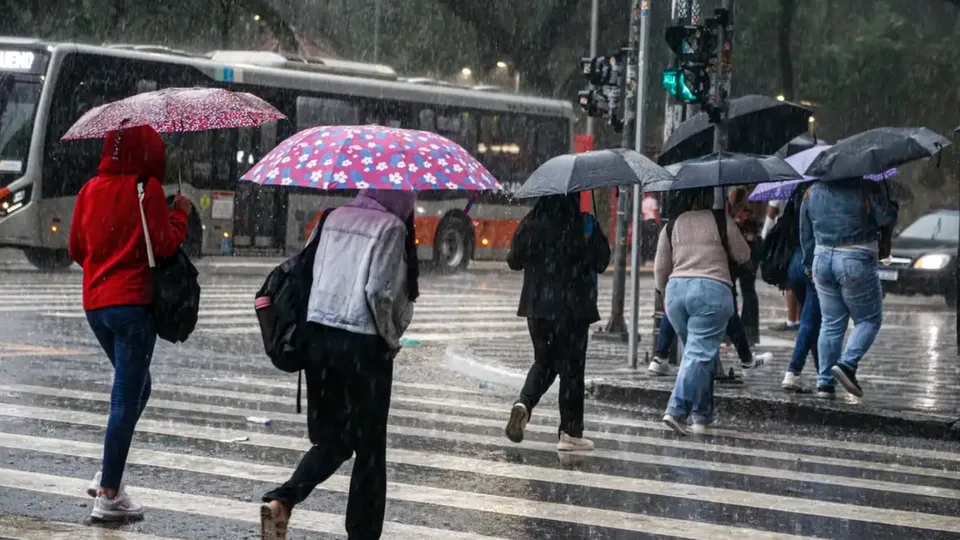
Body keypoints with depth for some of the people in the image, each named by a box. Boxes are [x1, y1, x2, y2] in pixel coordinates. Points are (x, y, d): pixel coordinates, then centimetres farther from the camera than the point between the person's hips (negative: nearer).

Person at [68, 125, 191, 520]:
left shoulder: (90, 190, 8)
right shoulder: (147, 188, -9)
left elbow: (77, 249, 13)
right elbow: (164, 245, -12)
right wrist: (180, 213, 3)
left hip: (95, 303, 7)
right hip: (132, 302, -7)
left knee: (134, 389, 22)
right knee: (127, 399, -2)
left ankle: (108, 475, 16)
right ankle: (108, 495, -3)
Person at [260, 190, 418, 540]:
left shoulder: (335, 219, 10)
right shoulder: (391, 227, -7)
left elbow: (314, 276, 12)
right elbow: (379, 292, -16)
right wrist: (391, 339, 0)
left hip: (318, 337, 6)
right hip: (363, 345, -6)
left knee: (331, 438, 16)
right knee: (369, 447, 7)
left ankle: (281, 500, -7)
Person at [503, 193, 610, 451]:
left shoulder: (531, 224, -2)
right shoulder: (584, 224, -10)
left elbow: (514, 260, 5)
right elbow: (601, 261, -5)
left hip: (536, 305, 3)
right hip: (572, 306, -3)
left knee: (544, 360, 19)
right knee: (571, 366, 5)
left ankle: (523, 403, -7)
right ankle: (569, 433, 6)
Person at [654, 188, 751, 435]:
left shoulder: (673, 224, 9)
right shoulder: (721, 220, 0)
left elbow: (660, 266, 12)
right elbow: (743, 256, 8)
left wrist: (664, 292, 27)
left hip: (676, 288, 4)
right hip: (712, 289, -4)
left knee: (699, 352, 17)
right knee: (700, 354, -6)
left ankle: (702, 415, 20)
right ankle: (677, 410, -19)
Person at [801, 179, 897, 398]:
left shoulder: (812, 192, 9)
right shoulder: (868, 189, -9)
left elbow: (805, 233, 15)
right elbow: (887, 219, -8)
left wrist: (810, 265, 25)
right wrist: (886, 199, 10)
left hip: (822, 260, 5)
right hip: (855, 262, -5)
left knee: (831, 323, 12)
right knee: (869, 320, 8)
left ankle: (825, 381, 8)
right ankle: (847, 363, -12)